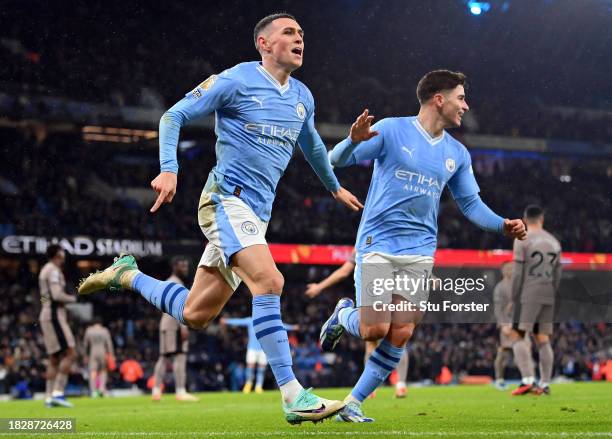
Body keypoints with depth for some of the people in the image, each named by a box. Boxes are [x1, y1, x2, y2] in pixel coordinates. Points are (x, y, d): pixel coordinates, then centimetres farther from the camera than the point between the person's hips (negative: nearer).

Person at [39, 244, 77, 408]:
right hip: (55, 316, -10)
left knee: (54, 359, 9)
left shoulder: (45, 270, 21)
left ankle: (49, 397, 5)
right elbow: (57, 295, -22)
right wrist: (72, 299, -6)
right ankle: (58, 393, -20)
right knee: (70, 354, -14)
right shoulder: (54, 271, -10)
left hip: (46, 315, 10)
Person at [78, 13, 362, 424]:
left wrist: (335, 186, 45)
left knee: (195, 314, 7)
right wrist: (169, 169, -16)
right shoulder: (236, 80, -6)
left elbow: (311, 143, 35)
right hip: (227, 200, -8)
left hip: (257, 214, 8)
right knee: (269, 281, -27)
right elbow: (174, 116, -2)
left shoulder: (302, 97, 15)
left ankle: (127, 274, 32)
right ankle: (293, 397, -27)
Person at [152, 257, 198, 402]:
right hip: (175, 325, -10)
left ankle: (156, 391, 9)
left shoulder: (168, 282, 22)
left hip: (166, 325, 10)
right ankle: (180, 391, -20)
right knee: (180, 356, -14)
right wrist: (183, 327, -25)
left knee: (164, 357, 9)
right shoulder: (176, 283, -9)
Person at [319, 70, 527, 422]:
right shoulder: (392, 130, -3)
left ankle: (354, 403, 7)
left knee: (400, 335, -6)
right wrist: (354, 140, -29)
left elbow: (471, 203, 17)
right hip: (378, 244, -4)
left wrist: (503, 225, -1)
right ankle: (344, 315, 24)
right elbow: (337, 160, -6)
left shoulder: (457, 154, 12)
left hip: (420, 252, 5)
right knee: (375, 330, -12)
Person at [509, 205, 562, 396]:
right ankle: (545, 384, 5)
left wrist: (514, 299, -2)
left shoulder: (523, 240, -5)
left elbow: (518, 273, -8)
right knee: (543, 339, 7)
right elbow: (557, 275, 13)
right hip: (547, 296, 6)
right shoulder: (554, 242, 13)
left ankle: (528, 379, -19)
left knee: (517, 335, -5)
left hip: (528, 295, -6)